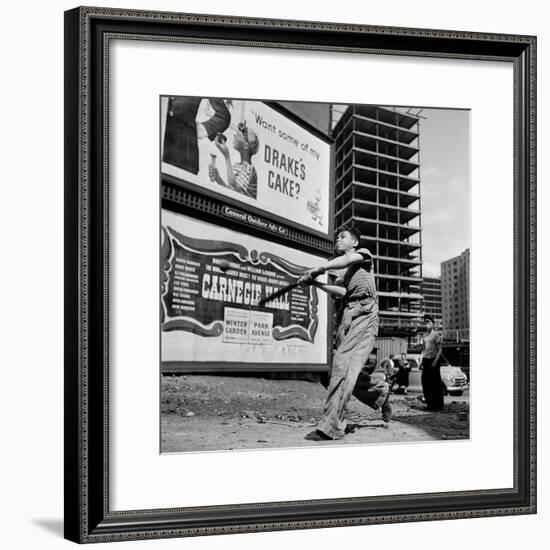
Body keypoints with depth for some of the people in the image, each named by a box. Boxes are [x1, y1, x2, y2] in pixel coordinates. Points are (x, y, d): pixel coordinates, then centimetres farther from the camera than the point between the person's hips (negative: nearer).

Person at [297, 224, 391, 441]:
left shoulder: (363, 254, 15)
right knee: (348, 371, 1)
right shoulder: (342, 273, 31)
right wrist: (316, 283, -5)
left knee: (343, 363, -21)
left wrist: (318, 269, -20)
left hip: (364, 314, -7)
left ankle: (331, 426, -27)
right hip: (345, 317, 7)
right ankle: (381, 392, 28)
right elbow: (341, 291, 9)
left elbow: (347, 259, -9)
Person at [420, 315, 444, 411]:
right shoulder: (424, 336, 15)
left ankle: (438, 405, -1)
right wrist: (422, 362, 14)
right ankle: (430, 403, 14)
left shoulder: (435, 335, -5)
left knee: (436, 384, -5)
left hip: (433, 359, -7)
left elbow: (440, 350, -8)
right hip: (425, 360, 7)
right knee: (425, 382, 5)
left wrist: (435, 362, -16)